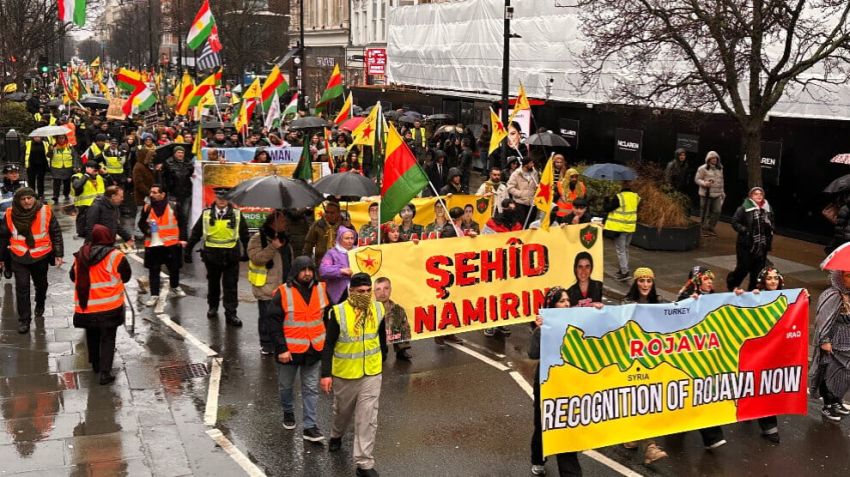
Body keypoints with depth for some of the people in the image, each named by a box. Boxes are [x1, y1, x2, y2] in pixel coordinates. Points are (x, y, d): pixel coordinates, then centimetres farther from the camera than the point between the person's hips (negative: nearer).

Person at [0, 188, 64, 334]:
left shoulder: (46, 212, -12)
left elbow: (56, 233, -4)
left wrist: (59, 254, -6)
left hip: (41, 257, 1)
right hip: (19, 258, 0)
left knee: (41, 284, 21)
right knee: (22, 288, -4)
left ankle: (40, 305, 50)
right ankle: (24, 319, 5)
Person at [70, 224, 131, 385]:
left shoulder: (80, 256, 2)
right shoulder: (115, 256, -12)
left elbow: (73, 277, 16)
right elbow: (126, 276, 0)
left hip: (85, 306, 4)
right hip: (109, 306, -4)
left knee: (92, 336, 23)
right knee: (107, 339, 5)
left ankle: (95, 365, 36)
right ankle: (105, 372, -1)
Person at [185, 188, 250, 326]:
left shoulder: (237, 214, 0)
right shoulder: (206, 214, 2)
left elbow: (245, 235, 8)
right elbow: (195, 233, 7)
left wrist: (247, 252, 8)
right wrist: (187, 251, 6)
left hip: (231, 256, -1)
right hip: (212, 255, 2)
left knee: (231, 286, -2)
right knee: (213, 283, 17)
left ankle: (231, 314, 3)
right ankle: (212, 307, 36)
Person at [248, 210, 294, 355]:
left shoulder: (284, 238, 14)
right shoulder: (258, 239, -11)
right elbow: (256, 258, -24)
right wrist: (273, 247, -29)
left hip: (284, 287, 7)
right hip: (267, 288, -7)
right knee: (267, 316, -1)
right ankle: (266, 345, 11)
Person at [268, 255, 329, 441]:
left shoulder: (321, 289, 0)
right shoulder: (282, 293, -13)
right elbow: (274, 323, -12)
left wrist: (326, 342, 9)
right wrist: (281, 348, -16)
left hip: (314, 349, 2)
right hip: (289, 350, -2)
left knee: (312, 389, 3)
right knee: (286, 385, 17)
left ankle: (310, 427, 7)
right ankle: (288, 412, 43)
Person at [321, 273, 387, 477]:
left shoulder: (378, 309, -6)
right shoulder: (338, 312, -17)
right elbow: (328, 345, -13)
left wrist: (382, 359, 19)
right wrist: (326, 374, -15)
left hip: (371, 374, 2)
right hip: (344, 373, -2)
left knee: (367, 418, -3)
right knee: (343, 410, 21)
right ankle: (336, 435, 52)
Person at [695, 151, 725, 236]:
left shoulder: (720, 168, 14)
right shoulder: (703, 168, -5)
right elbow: (697, 179, -5)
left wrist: (722, 192, 22)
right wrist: (704, 183, -23)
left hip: (717, 194, 5)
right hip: (706, 193, -5)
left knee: (717, 211, 0)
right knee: (705, 212, 1)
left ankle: (710, 227, 16)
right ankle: (704, 228, 13)